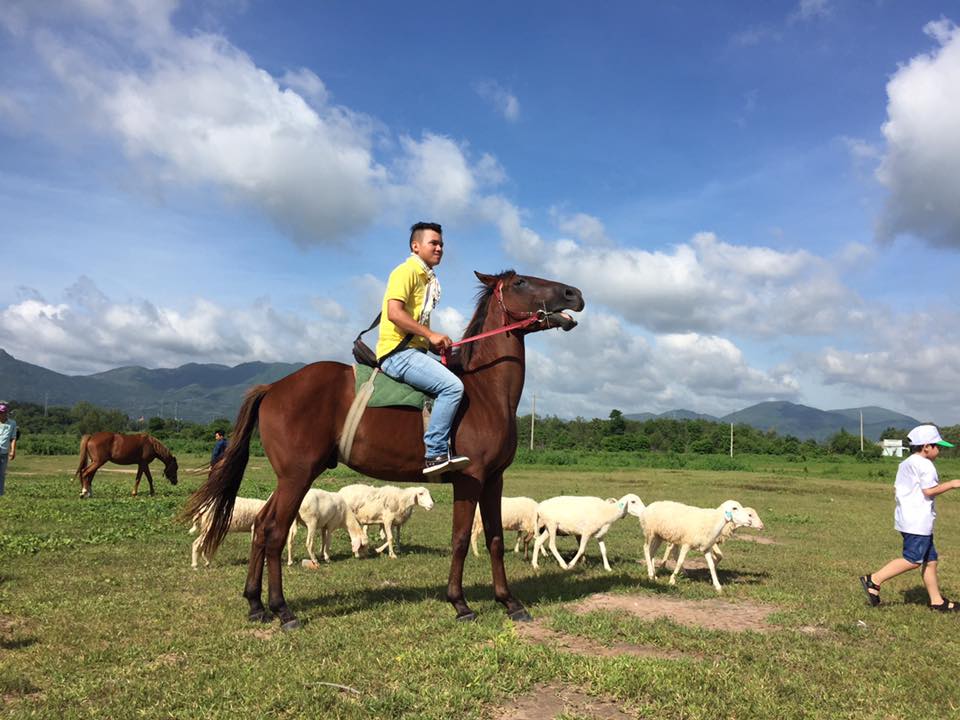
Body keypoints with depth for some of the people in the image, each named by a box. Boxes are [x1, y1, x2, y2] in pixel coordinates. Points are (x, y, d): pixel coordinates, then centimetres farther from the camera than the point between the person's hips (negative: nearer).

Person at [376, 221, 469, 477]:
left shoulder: (427, 278, 22)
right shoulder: (406, 271, -6)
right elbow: (394, 313, -19)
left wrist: (438, 342, 9)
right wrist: (430, 334, -17)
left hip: (414, 351, 10)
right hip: (397, 351, -10)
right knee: (452, 386, -25)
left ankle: (443, 451, 13)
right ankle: (435, 454, -23)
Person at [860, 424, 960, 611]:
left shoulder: (905, 463, 17)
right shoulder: (924, 464, -11)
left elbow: (896, 488, 17)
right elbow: (929, 491, -17)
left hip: (907, 517, 10)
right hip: (918, 520, -10)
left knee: (930, 560, 13)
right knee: (913, 559, -8)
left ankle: (937, 601, 17)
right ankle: (874, 580, -9)